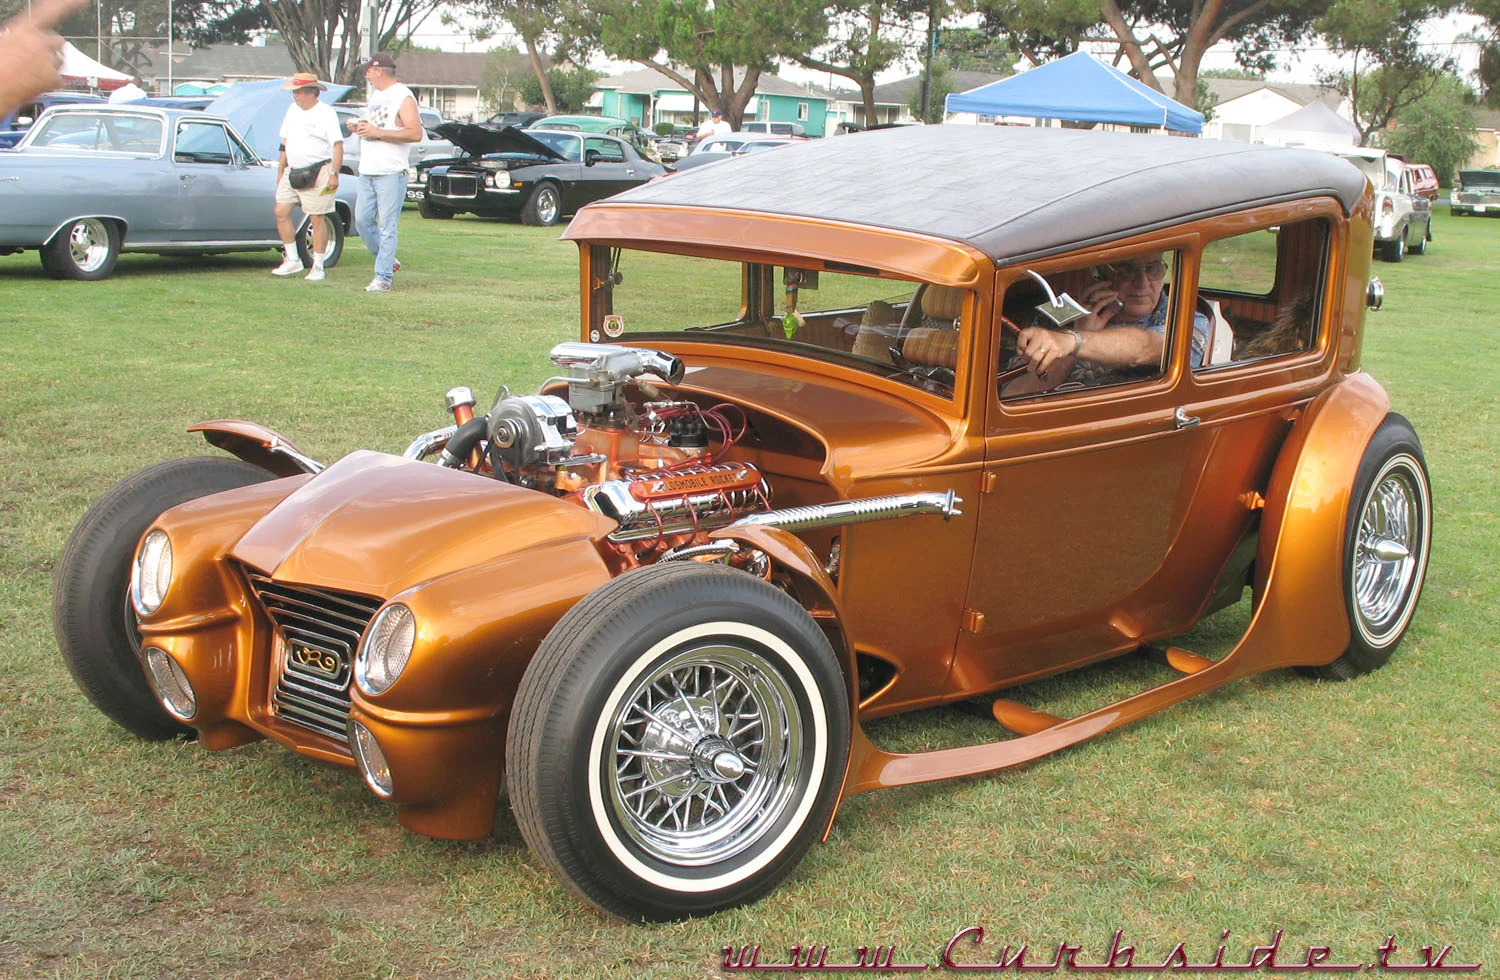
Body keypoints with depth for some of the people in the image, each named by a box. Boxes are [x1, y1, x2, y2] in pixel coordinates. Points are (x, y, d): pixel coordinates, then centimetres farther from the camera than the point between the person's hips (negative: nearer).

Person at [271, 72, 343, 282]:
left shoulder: (326, 113, -9)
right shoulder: (292, 110, 14)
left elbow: (337, 145, -14)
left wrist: (334, 174, -21)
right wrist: (280, 170, 21)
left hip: (317, 173, -7)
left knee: (317, 219, -4)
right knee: (281, 212, 1)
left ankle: (318, 266, 5)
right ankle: (292, 260, 11)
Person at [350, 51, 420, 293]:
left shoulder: (403, 97, -8)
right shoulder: (375, 95, 19)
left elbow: (416, 134, -18)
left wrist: (378, 132, -20)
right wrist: (360, 128, 8)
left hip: (391, 173, -9)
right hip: (367, 172, 9)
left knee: (387, 227, -6)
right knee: (363, 221, 7)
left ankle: (383, 278, -4)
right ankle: (387, 261, 23)